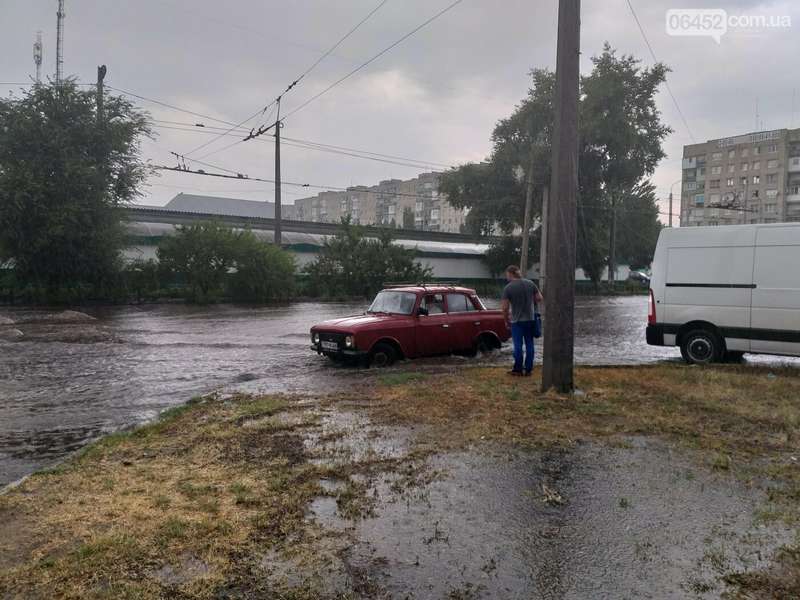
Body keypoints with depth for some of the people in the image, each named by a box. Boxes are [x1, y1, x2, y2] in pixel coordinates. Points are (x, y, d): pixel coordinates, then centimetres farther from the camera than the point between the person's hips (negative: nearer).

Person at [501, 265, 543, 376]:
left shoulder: (508, 288, -11)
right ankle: (528, 369, 13)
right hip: (530, 319, 4)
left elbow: (505, 307, -11)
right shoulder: (530, 283, 0)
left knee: (518, 346, 3)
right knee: (529, 344, 10)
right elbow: (539, 298, 3)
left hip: (516, 321, -3)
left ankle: (517, 369, 9)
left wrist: (507, 320, 4)